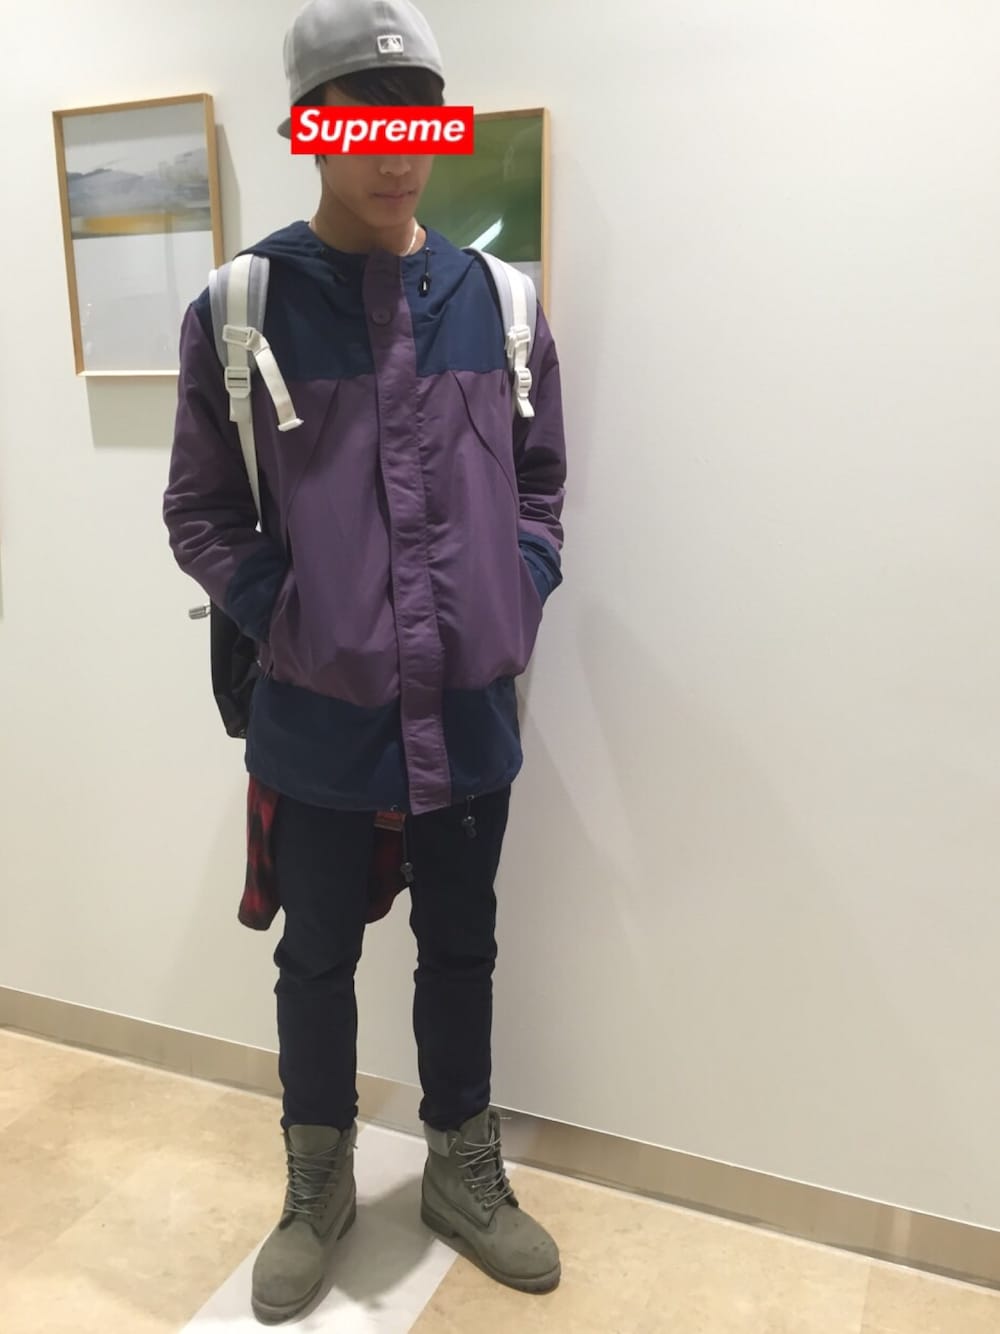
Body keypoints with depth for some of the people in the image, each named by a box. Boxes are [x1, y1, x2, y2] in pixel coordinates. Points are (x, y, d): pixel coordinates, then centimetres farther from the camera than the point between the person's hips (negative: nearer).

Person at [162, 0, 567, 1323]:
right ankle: (318, 1188, 40)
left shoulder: (499, 304, 2)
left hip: (470, 709, 3)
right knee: (318, 961, 15)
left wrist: (518, 602, -2)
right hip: (318, 717, -2)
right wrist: (283, 621, -10)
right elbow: (198, 510, -1)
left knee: (462, 952, 17)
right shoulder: (240, 312, -6)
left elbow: (538, 481, 10)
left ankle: (464, 1175, 41)